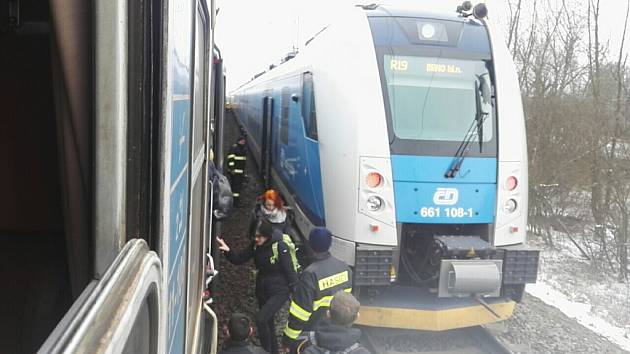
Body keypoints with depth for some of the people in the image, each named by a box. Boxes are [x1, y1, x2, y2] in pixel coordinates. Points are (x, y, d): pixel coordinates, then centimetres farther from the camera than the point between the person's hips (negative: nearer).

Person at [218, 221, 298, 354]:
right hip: (262, 290, 7)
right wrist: (228, 250, -19)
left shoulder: (280, 247, -22)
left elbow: (289, 270, -18)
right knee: (268, 322, 18)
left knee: (261, 318, -22)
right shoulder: (256, 245, -4)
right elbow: (239, 259, 0)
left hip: (279, 291, -7)